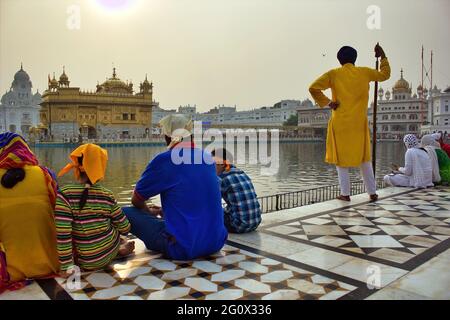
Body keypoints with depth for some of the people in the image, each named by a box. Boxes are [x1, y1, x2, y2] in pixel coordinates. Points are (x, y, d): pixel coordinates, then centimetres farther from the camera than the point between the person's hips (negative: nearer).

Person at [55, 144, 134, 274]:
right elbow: (125, 228, 0)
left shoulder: (65, 195, -19)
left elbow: (62, 234, -23)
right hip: (110, 252, 2)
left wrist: (66, 266, -12)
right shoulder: (107, 196, -9)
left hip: (86, 262, -2)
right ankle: (121, 246, 23)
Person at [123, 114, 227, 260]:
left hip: (184, 249, -7)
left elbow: (136, 201, 1)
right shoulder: (208, 157, 4)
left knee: (126, 213, 1)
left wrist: (150, 211, 22)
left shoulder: (164, 160, -14)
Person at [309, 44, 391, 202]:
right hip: (359, 123, 2)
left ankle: (345, 193, 9)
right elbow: (385, 74, 20)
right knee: (364, 158, 14)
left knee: (341, 158, 7)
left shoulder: (334, 74, -3)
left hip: (340, 123, -2)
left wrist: (326, 102, -5)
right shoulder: (364, 72, 4)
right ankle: (372, 192, 18)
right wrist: (383, 57, 31)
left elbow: (313, 88, -13)